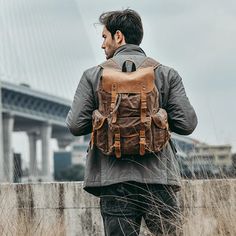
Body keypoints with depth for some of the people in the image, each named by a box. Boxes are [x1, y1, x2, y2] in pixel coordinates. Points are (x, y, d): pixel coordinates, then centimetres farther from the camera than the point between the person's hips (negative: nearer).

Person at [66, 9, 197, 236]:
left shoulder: (93, 75, 2)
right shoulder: (167, 74, 4)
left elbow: (75, 125, -1)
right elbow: (187, 124, -1)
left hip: (113, 177, 0)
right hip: (158, 177, 0)